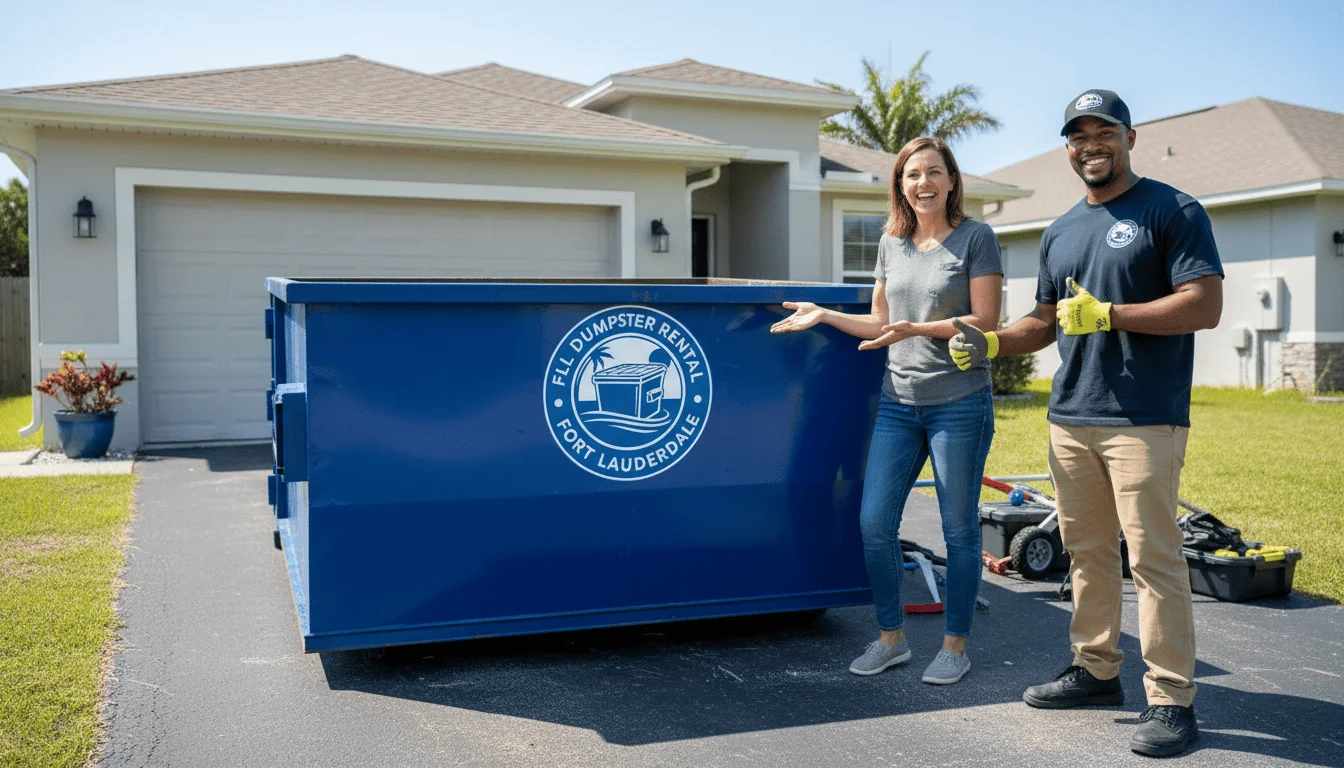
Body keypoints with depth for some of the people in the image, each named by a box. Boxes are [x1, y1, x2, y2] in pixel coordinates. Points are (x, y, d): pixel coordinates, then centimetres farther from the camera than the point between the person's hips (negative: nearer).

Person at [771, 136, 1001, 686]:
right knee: (874, 522, 3)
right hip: (898, 402, 5)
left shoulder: (975, 238, -3)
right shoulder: (891, 243, 12)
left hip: (959, 402, -5)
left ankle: (956, 646, 21)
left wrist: (917, 329, -20)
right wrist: (823, 315, 6)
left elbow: (985, 323, -9)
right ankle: (890, 638, 20)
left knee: (959, 528, 5)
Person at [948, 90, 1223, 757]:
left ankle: (1171, 700, 3)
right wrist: (989, 343, 6)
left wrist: (1107, 314, -16)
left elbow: (1205, 306, -11)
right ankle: (1096, 670, 24)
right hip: (1070, 418, 7)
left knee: (1152, 556, -5)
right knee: (1087, 551, 12)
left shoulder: (1173, 211, -1)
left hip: (1144, 420, -6)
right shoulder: (1059, 233, 18)